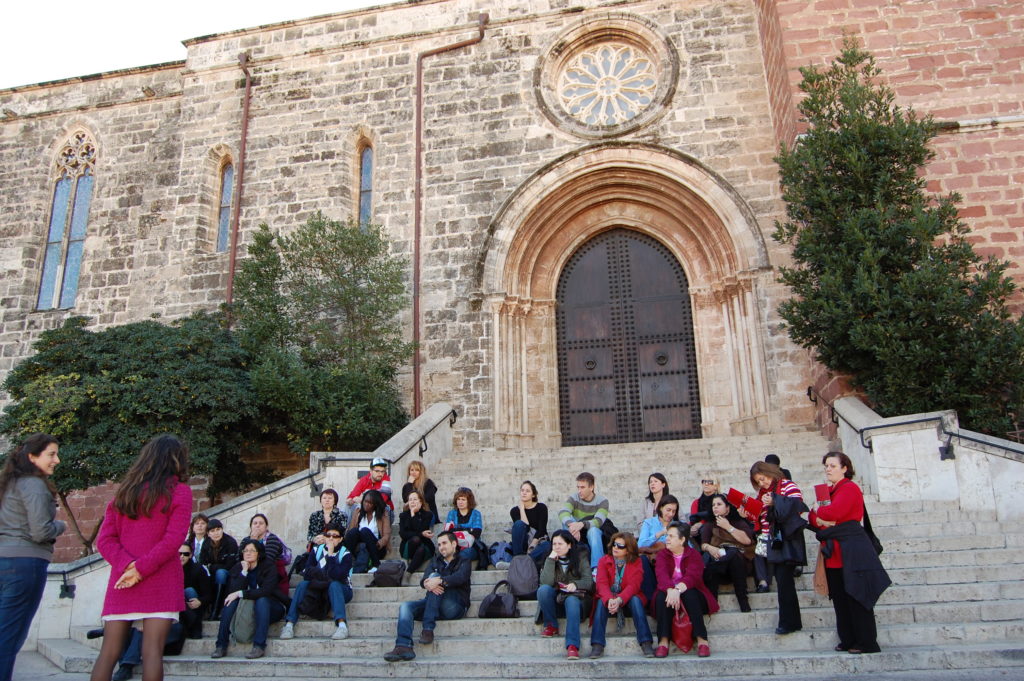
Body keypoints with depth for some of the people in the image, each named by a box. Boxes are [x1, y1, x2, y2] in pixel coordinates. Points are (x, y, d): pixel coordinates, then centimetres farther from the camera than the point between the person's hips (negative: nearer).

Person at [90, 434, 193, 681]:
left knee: (108, 652, 9)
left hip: (121, 582, 4)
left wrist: (128, 565, -5)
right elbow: (173, 539, -12)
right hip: (161, 581, -4)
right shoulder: (179, 490, -2)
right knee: (152, 651, -3)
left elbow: (104, 539, 5)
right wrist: (141, 569, -9)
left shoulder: (124, 492, 13)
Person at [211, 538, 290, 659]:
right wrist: (244, 572, -23)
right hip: (249, 608, 4)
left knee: (261, 600, -34)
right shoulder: (238, 567, -1)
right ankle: (221, 646, -23)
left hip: (271, 608, -4)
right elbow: (232, 591, -15)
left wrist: (240, 594, -27)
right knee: (231, 601, -21)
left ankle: (259, 646, -36)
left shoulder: (269, 566, -12)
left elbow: (266, 591, -26)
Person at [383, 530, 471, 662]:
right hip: (436, 607, 5)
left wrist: (439, 581, -31)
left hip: (456, 606, -5)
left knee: (434, 576, -24)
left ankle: (428, 629, -31)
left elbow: (461, 577, -15)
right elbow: (424, 579, 4)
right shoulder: (436, 561, 24)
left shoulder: (463, 561, 9)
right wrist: (428, 584, -22)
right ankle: (403, 646, -37)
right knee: (406, 606, -18)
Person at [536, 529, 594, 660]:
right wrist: (551, 560, -18)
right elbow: (546, 582, -13)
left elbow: (589, 581, -7)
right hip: (556, 600, 2)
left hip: (576, 598, -2)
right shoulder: (550, 559, 4)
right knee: (543, 589, -28)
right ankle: (551, 626, -13)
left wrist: (576, 584, -27)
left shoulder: (580, 558, 2)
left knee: (571, 601, -37)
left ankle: (572, 646, -46)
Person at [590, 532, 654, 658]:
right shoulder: (604, 561, 2)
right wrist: (609, 599, -36)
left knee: (636, 600, -31)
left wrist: (619, 600, -35)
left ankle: (646, 643, -34)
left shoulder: (636, 562, -1)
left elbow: (634, 585, -16)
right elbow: (601, 583, -14)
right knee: (601, 602, -30)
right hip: (608, 597, 1)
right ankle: (597, 645, -34)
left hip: (628, 597, -1)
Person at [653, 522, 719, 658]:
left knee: (690, 594, -34)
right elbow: (662, 575, -17)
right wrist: (670, 590, -40)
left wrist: (678, 590, -41)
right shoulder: (662, 555, 5)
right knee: (661, 596, -30)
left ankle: (702, 640, -29)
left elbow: (692, 576, -21)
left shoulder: (694, 554, -1)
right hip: (668, 592, 2)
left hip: (690, 593, -1)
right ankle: (663, 641, -32)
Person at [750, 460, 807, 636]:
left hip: (786, 541, -8)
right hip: (772, 542, 8)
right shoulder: (765, 493, 21)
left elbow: (797, 505, -17)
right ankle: (791, 621, 11)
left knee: (784, 581, -10)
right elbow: (762, 517, 23)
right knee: (781, 581, 6)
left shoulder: (787, 486, -3)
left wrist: (775, 502, -20)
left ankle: (789, 622, -4)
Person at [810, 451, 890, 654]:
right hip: (833, 552, 8)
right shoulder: (826, 490, 19)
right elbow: (812, 517, 14)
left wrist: (818, 510, -3)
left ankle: (866, 643, 4)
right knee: (840, 598, 9)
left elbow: (834, 511, -22)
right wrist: (820, 520, -8)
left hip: (851, 550, -8)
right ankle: (848, 640, 17)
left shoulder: (849, 488, -8)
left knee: (856, 597, -4)